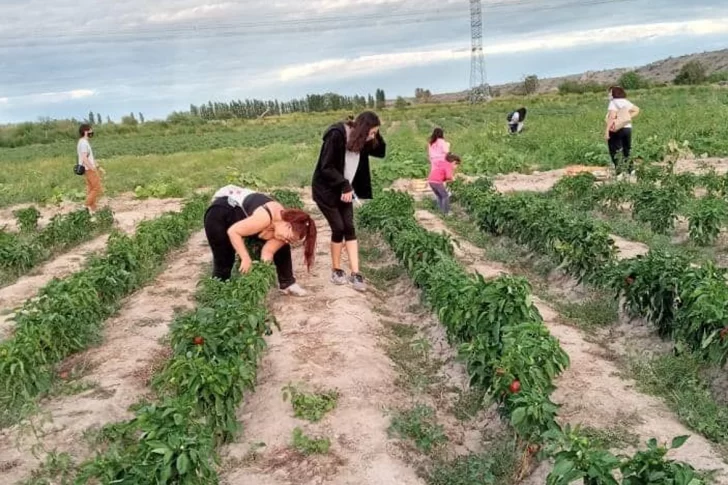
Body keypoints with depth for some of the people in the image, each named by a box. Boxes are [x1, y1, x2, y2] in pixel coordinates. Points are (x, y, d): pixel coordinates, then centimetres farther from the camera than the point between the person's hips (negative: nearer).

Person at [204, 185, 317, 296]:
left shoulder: (283, 228, -14)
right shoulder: (265, 218, -39)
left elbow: (268, 252, -15)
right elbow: (233, 231, -33)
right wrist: (246, 259, -31)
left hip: (243, 212, 7)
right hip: (221, 210, -7)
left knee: (281, 248, 2)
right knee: (224, 261, -10)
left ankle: (287, 283, 16)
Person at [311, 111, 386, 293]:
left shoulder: (361, 141, 0)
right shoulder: (336, 136, -23)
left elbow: (381, 152, 7)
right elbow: (326, 167, -25)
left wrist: (376, 136, -9)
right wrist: (345, 186, -27)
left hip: (344, 191, 7)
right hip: (326, 190, -7)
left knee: (350, 229, -1)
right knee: (339, 228, -6)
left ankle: (355, 274, -1)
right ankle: (336, 271, 12)